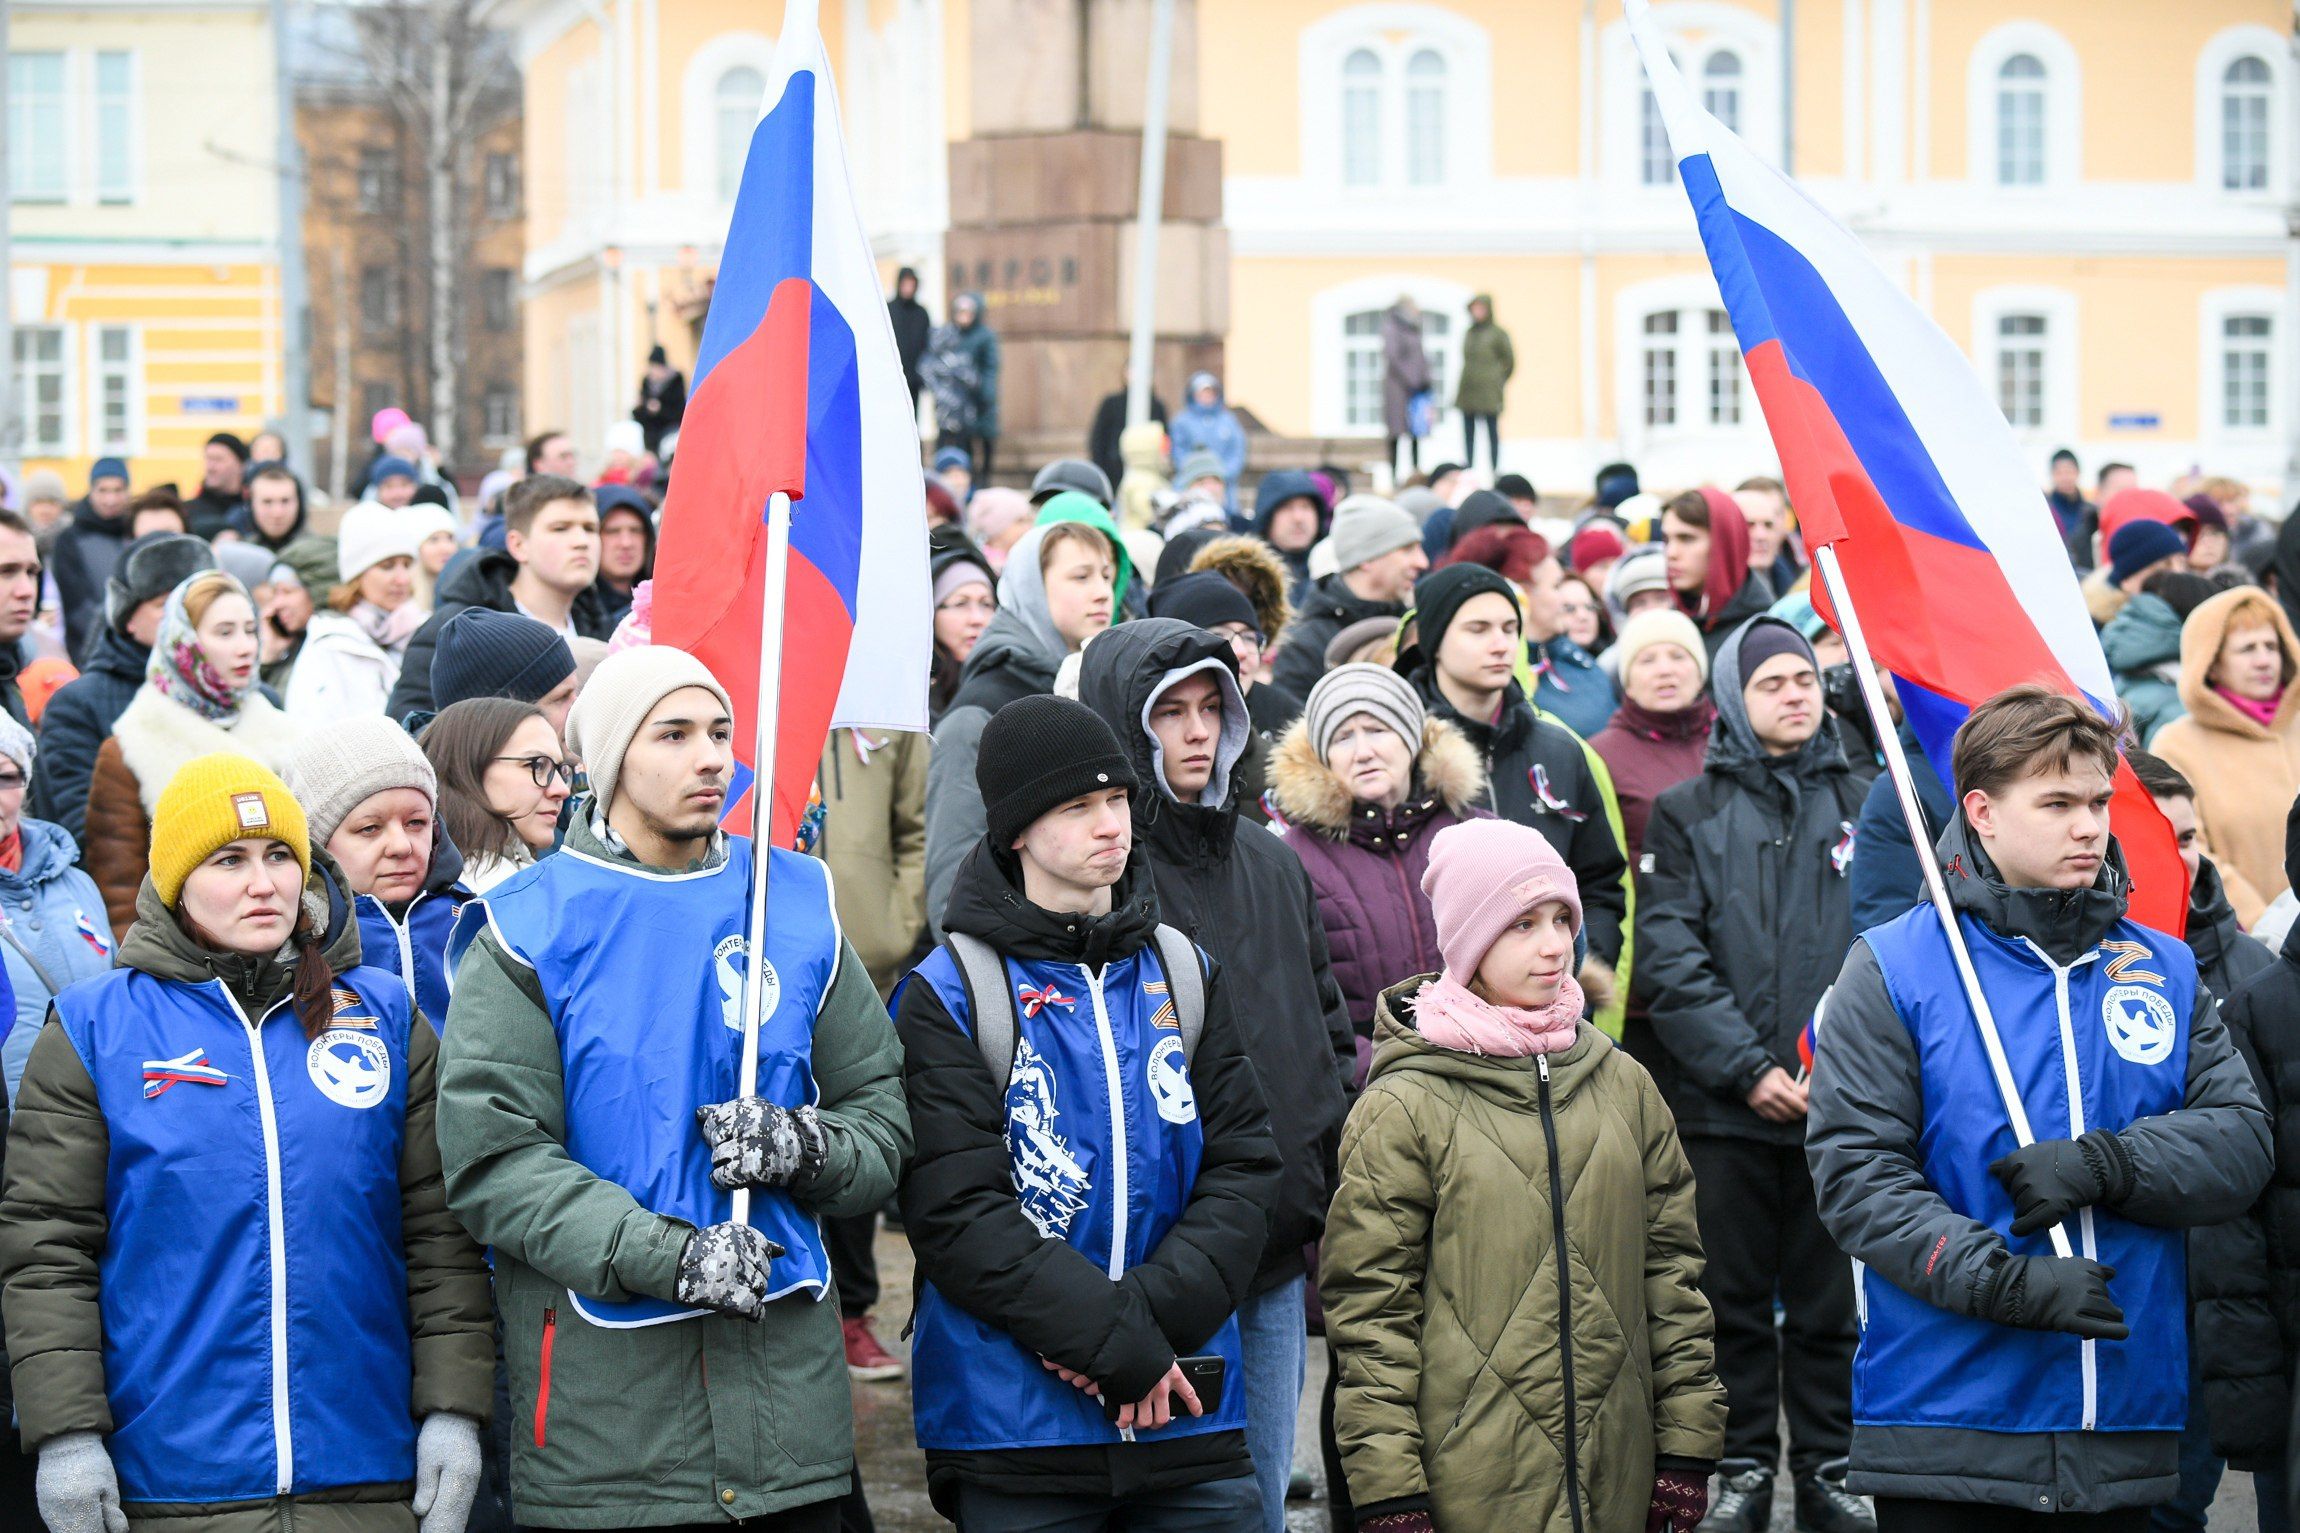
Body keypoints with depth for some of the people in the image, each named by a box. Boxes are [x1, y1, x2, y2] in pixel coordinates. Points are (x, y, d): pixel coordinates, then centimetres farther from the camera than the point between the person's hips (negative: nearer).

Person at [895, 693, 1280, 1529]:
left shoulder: (1185, 975, 12)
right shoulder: (948, 997, -2)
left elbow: (1244, 1168, 4)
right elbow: (959, 1214, -11)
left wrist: (1154, 1315, -12)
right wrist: (1116, 1342, -17)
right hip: (1017, 1424, -3)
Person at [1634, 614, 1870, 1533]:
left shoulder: (1859, 805, 9)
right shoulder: (1688, 813, 5)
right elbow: (1670, 960, -4)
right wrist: (1747, 1069, -13)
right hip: (1723, 1106, -1)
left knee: (1830, 1300, 5)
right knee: (1734, 1299, 6)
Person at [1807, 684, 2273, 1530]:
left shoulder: (2164, 970, 12)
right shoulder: (1892, 967, -2)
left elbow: (2240, 1142, 3)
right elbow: (1855, 1171, -9)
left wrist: (2104, 1163, -15)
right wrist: (2006, 1282, -20)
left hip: (2128, 1421, 4)